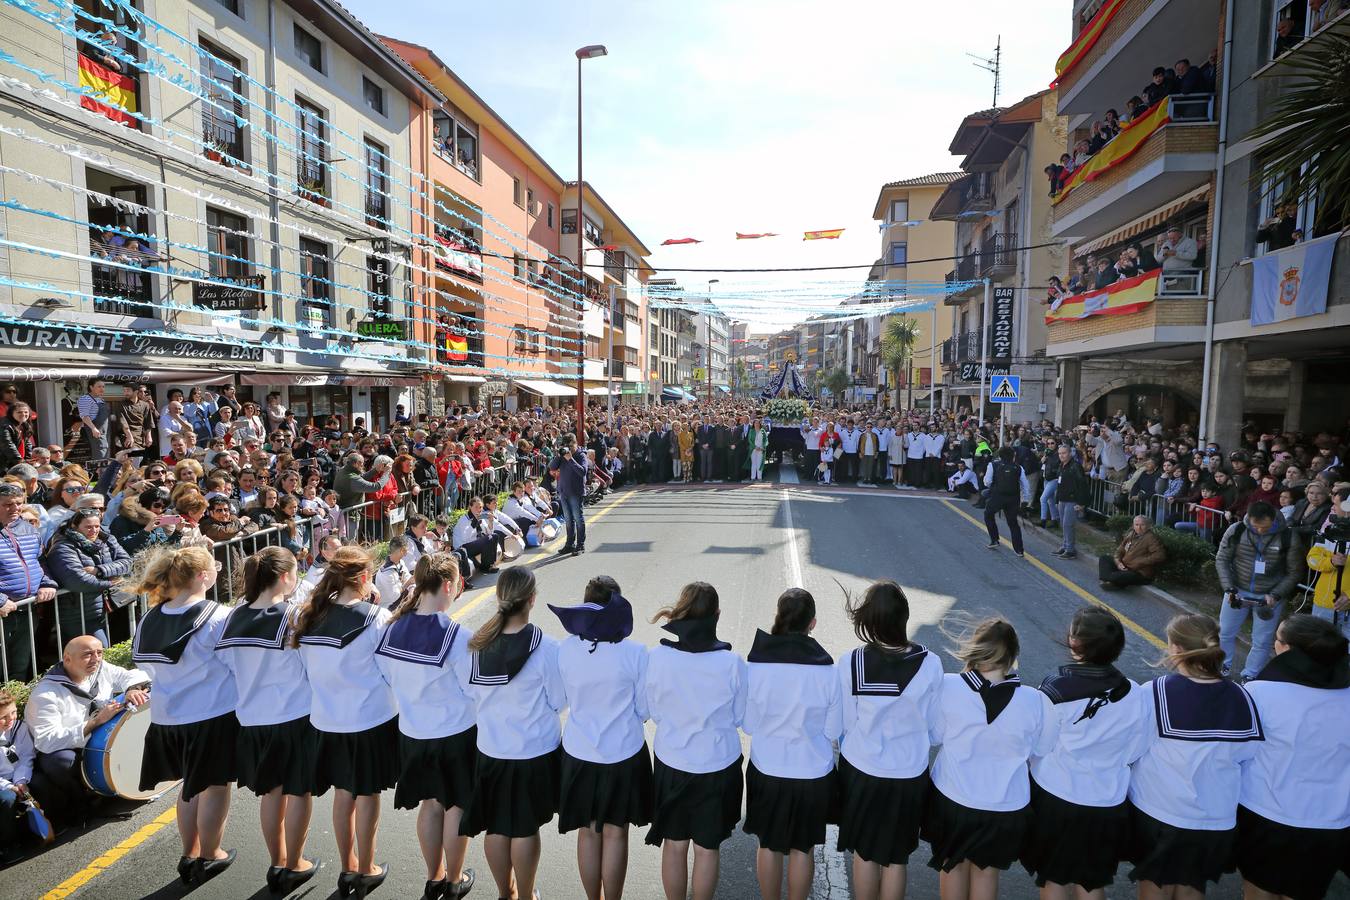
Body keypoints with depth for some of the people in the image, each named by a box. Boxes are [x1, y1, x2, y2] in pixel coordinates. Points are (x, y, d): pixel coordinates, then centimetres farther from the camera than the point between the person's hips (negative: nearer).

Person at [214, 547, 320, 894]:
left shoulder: (234, 617, -2)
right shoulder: (294, 615, -19)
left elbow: (226, 665, 7)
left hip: (253, 719, 6)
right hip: (296, 716, -6)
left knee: (272, 791, 21)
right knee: (298, 792, 12)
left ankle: (277, 864, 33)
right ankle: (293, 867, 24)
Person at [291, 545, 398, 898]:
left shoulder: (307, 617, -5)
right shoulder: (376, 618, -20)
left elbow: (305, 665, 4)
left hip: (327, 718, 5)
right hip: (371, 717, -4)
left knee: (342, 792, 20)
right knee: (367, 794, 12)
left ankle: (347, 869, 34)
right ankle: (365, 872, 28)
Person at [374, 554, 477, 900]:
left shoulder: (394, 627, -10)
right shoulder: (458, 635, -25)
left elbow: (386, 677, 3)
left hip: (413, 732, 5)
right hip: (456, 733, -5)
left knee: (430, 803, 22)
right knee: (456, 806, 15)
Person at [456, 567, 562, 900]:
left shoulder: (476, 644, -11)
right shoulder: (545, 647, -22)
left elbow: (467, 693, 2)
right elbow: (558, 701, -11)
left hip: (491, 750, 4)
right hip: (535, 751, -3)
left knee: (496, 827, 19)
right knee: (525, 829, 13)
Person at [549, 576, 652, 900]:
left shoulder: (565, 650, -13)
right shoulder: (635, 652, -18)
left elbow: (564, 699, 2)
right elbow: (644, 709, -7)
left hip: (579, 754, 2)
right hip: (623, 754, -2)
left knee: (587, 832, 19)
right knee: (615, 834, 14)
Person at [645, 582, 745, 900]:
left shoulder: (658, 656, -17)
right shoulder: (732, 662, -19)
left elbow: (654, 711, -3)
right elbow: (739, 717, -5)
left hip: (671, 763, 1)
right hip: (718, 765, -1)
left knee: (674, 845, 19)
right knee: (707, 848, 17)